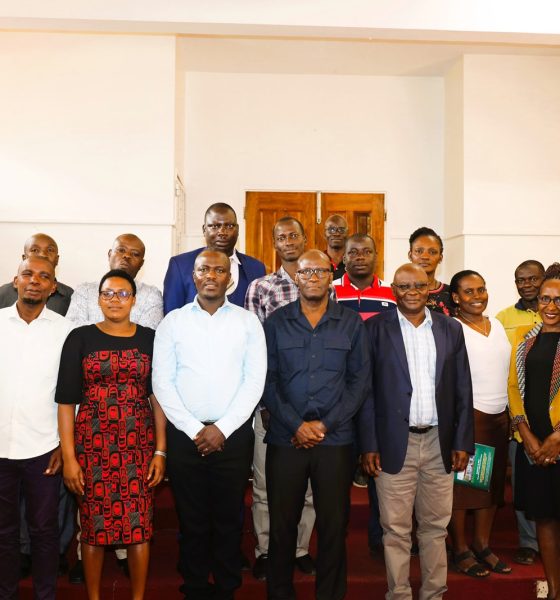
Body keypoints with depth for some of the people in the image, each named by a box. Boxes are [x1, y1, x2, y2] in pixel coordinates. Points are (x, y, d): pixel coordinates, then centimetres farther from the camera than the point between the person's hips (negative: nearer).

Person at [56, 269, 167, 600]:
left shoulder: (150, 339, 4)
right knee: (94, 523, 7)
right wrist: (68, 456, -7)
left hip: (138, 442, 1)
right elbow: (66, 400, -2)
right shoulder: (80, 338, 0)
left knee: (139, 523, 4)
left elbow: (158, 396, 4)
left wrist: (160, 450, -2)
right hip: (92, 441, -1)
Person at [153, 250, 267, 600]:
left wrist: (222, 429, -9)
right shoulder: (173, 322, 3)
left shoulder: (248, 322, 3)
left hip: (233, 435, 0)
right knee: (191, 519, 9)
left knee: (229, 518, 8)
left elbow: (255, 380, -3)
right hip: (185, 435, 0)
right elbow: (162, 382, -1)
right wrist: (194, 429, -8)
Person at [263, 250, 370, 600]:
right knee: (282, 524, 8)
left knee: (334, 525, 6)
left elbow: (360, 380, 1)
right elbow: (268, 381, -1)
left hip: (336, 440, 0)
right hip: (285, 439, 0)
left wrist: (325, 424, -7)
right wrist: (296, 425, -10)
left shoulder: (351, 324, 4)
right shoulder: (276, 323, 4)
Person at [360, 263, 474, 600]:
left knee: (436, 526, 12)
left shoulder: (451, 329, 7)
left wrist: (463, 442, 3)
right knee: (396, 529, 5)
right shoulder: (376, 328, -1)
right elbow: (366, 390, -3)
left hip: (440, 444, 3)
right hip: (395, 443, -3)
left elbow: (463, 390, 8)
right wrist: (369, 445, -7)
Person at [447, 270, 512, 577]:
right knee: (460, 482, 0)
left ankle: (482, 545, 23)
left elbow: (507, 368, 18)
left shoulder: (497, 325, 12)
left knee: (492, 482, 11)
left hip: (500, 414, 7)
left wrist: (513, 414, 14)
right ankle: (461, 550, 12)